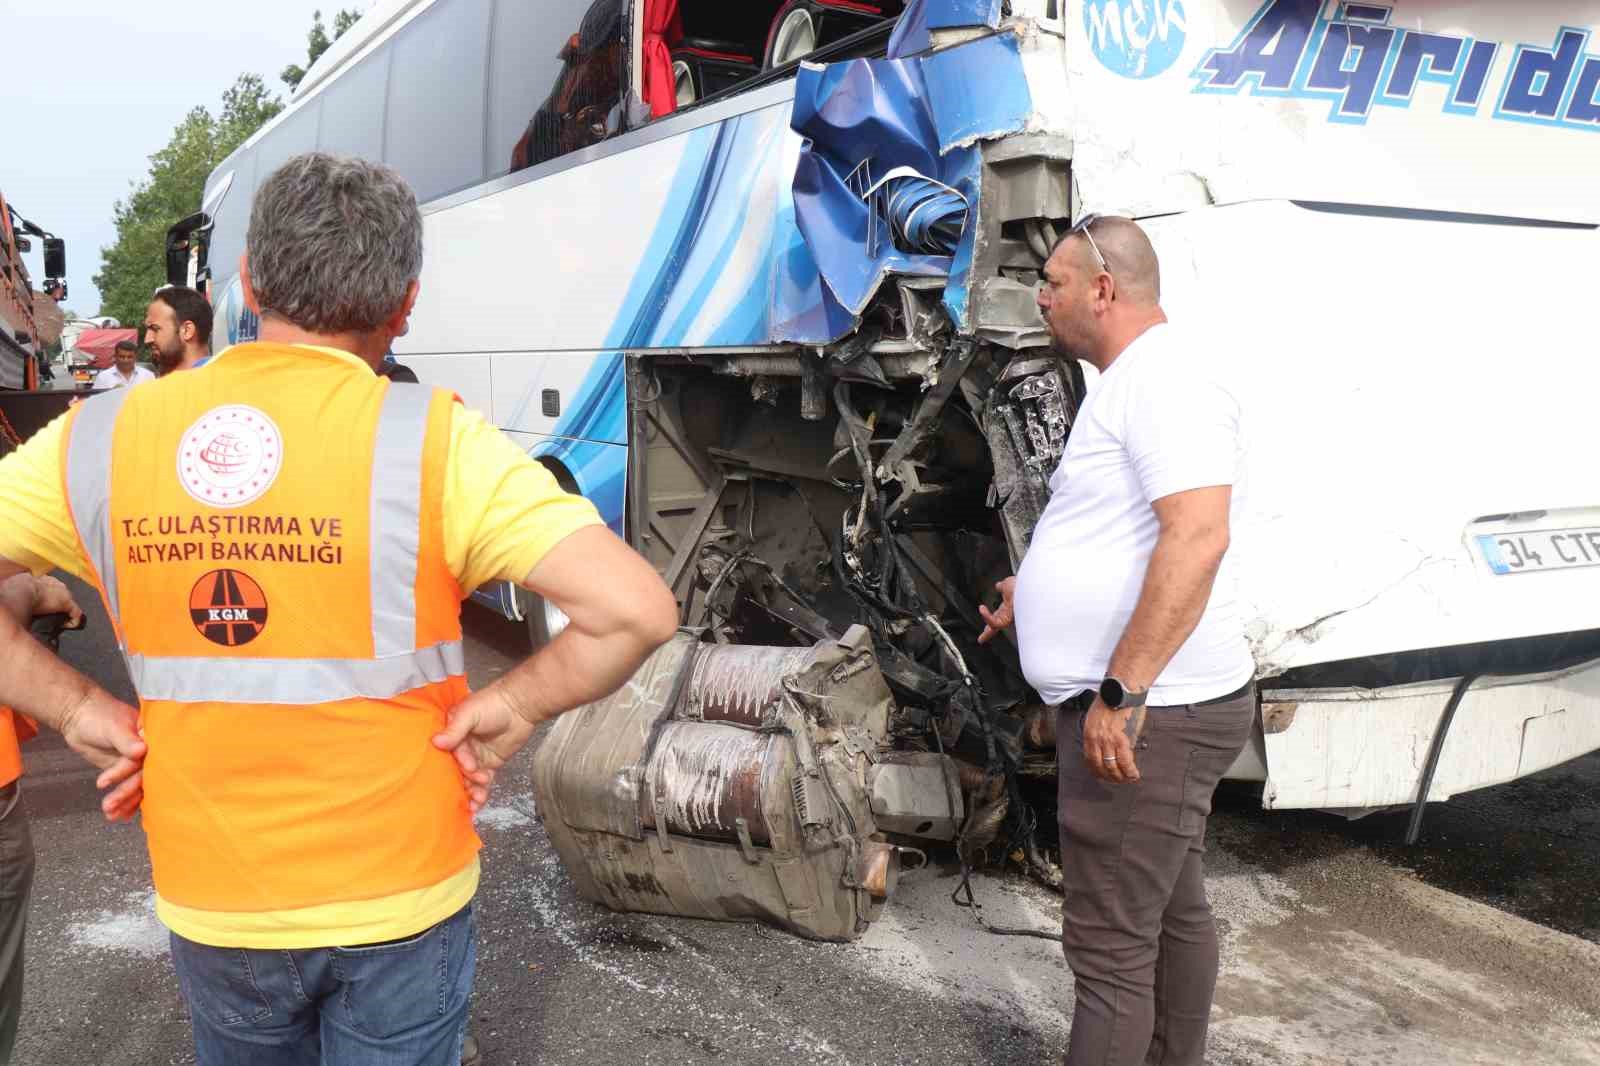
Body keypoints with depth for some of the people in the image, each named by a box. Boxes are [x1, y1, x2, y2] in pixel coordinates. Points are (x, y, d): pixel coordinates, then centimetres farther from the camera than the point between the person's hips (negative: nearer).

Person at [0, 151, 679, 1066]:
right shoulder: (434, 440, -17)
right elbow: (637, 611, -23)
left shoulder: (105, 435, -7)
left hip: (211, 910, 3)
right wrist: (508, 713, -11)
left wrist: (77, 710, 0)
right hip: (399, 899, -3)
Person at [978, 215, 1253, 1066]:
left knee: (1110, 943, -4)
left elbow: (1197, 536, -30)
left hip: (1143, 715, -11)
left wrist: (1120, 692, -30)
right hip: (1144, 708, 11)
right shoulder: (1135, 382, 16)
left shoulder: (1164, 380, -17)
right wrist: (1033, 597, 33)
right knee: (1171, 912, 21)